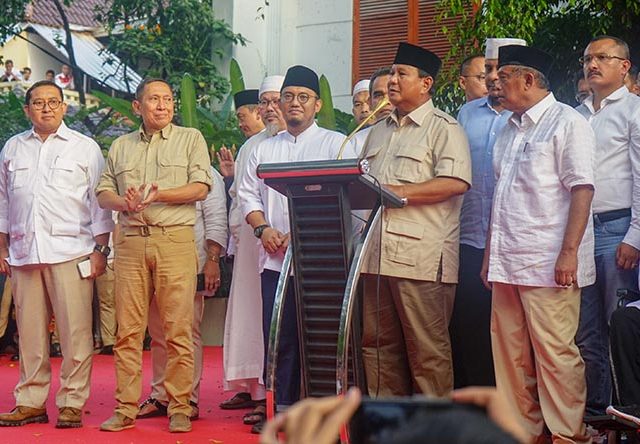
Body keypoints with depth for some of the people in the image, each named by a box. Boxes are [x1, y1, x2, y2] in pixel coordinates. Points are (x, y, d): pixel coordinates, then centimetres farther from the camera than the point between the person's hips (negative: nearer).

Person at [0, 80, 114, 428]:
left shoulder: (85, 148, 7)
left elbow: (99, 202, 5)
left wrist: (100, 250, -2)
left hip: (70, 252, -3)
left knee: (75, 331, -7)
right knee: (30, 331, 4)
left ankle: (72, 403, 0)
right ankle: (30, 402, 12)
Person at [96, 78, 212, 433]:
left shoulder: (190, 139, 10)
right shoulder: (121, 147, 20)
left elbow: (200, 188, -1)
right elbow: (104, 193, 16)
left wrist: (157, 195, -11)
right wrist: (124, 202, -5)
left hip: (175, 240, -3)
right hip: (131, 241, 3)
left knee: (178, 328, -5)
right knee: (128, 329, 1)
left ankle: (180, 408, 0)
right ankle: (126, 409, 5)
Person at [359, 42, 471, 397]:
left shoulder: (443, 128, -1)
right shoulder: (378, 131, 23)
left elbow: (456, 182, -15)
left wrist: (398, 192, -17)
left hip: (420, 257, -7)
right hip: (376, 255, 8)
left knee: (427, 350, -5)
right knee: (378, 343, 10)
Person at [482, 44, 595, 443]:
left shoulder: (567, 123, -4)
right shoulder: (510, 130, 19)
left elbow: (582, 189, -12)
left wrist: (569, 252, -19)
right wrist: (492, 253, 19)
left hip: (547, 262, -8)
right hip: (508, 262, 8)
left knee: (555, 352, -7)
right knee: (510, 353, 8)